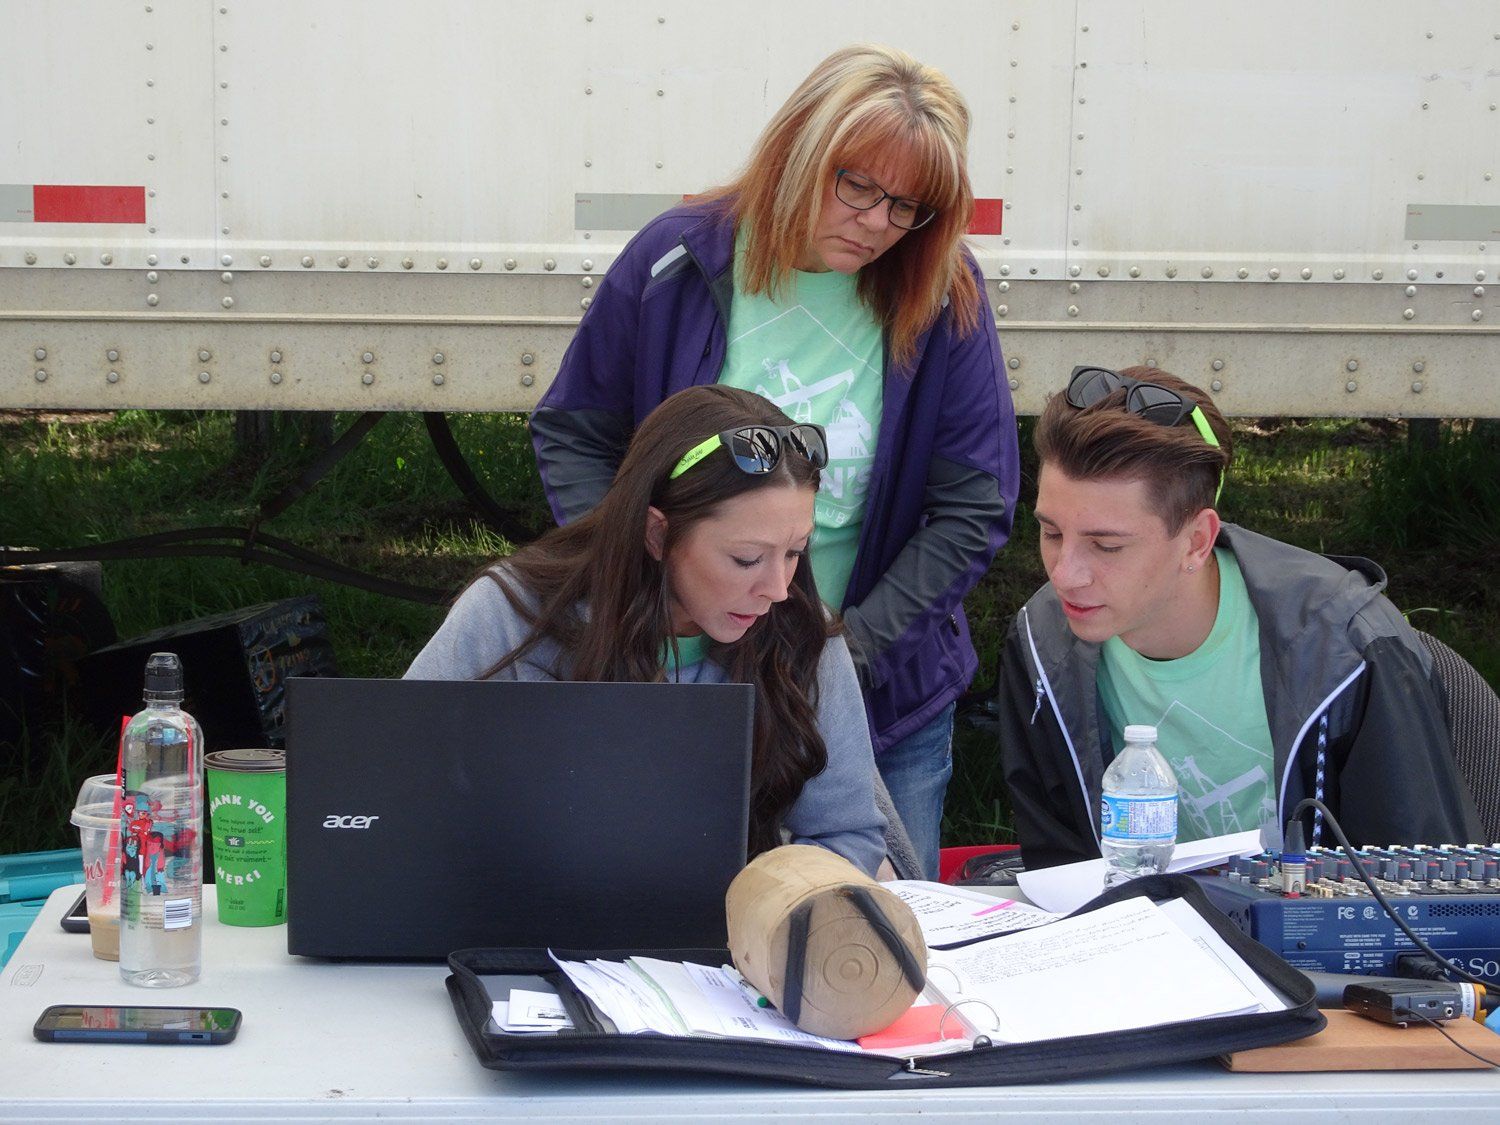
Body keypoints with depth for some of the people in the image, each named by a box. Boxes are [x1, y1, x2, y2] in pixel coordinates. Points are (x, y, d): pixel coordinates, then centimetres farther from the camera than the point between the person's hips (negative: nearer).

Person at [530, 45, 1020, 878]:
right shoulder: (676, 263, -7)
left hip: (890, 703, 1)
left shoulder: (946, 299, -7)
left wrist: (849, 646, -14)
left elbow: (974, 511, -6)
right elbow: (573, 437, 2)